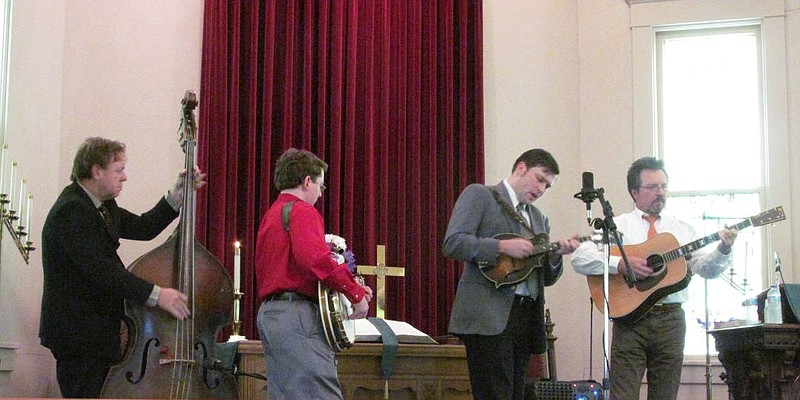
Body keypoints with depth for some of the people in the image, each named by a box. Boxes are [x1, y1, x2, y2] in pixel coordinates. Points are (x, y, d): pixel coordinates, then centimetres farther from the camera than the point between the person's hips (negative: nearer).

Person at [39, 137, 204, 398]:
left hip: (99, 332, 10)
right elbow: (99, 269, -28)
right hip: (79, 335, -10)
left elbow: (142, 228, 14)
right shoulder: (71, 211, -20)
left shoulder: (102, 205, 12)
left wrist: (178, 194, 5)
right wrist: (156, 295, -32)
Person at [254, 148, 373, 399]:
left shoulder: (271, 215, 22)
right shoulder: (302, 210, -6)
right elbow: (315, 258, -23)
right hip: (297, 314, -10)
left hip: (269, 312, 10)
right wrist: (356, 293, -16)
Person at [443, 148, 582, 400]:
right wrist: (502, 247, -17)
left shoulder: (539, 218, 24)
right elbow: (453, 244, -10)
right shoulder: (479, 195, 3)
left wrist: (556, 254, 1)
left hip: (527, 316, 7)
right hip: (489, 316, -7)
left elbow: (547, 278, 22)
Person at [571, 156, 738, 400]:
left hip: (671, 319, 4)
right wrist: (621, 264, -19)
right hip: (630, 318, -3)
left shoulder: (682, 229, 15)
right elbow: (580, 259, -8)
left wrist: (723, 250, -14)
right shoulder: (617, 225, 4)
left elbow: (706, 269, 6)